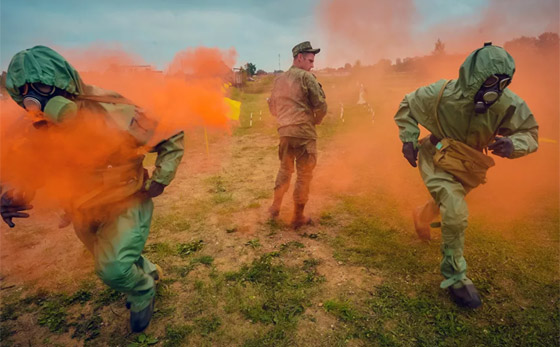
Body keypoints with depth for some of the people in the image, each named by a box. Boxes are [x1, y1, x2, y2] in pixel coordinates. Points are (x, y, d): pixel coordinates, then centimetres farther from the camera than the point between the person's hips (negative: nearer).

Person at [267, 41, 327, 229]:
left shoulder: (279, 79, 15)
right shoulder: (306, 77, -5)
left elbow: (273, 108, 20)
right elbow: (321, 105, -11)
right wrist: (316, 121, 8)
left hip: (284, 132, 7)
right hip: (304, 132, -6)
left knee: (285, 169, 23)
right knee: (304, 175, 4)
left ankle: (275, 207, 31)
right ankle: (298, 217, 12)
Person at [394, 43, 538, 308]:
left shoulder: (509, 105, -21)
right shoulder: (440, 95, -26)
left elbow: (530, 133, -10)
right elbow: (407, 106, -9)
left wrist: (513, 145, -34)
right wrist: (408, 139, -18)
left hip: (468, 166, 5)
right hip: (437, 160, -4)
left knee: (450, 204, 28)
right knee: (456, 212, -22)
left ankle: (423, 215, 65)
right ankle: (455, 277, -4)